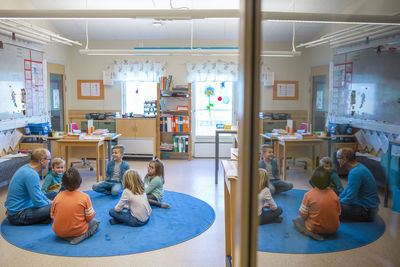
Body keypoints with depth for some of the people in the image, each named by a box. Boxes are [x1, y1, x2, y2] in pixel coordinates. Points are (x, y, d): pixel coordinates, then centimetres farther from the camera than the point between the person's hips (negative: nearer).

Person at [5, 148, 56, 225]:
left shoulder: (26, 168, 6)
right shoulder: (32, 175, -25)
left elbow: (36, 191, 21)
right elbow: (38, 203, -26)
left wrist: (47, 200, 8)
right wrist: (50, 204, -6)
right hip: (18, 216, -11)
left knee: (54, 194, 17)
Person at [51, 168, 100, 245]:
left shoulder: (58, 196, -2)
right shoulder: (84, 196, -11)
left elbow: (53, 216, 5)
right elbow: (90, 217, -7)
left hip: (58, 232, 4)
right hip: (77, 230, -4)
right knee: (95, 222, 21)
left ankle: (67, 237, 2)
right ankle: (81, 236, -6)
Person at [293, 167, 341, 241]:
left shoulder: (308, 195, -14)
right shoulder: (333, 194, -5)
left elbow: (303, 215, -10)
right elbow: (338, 213, 4)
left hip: (315, 228, -4)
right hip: (333, 229, 5)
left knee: (296, 220, 16)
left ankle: (311, 233, -9)